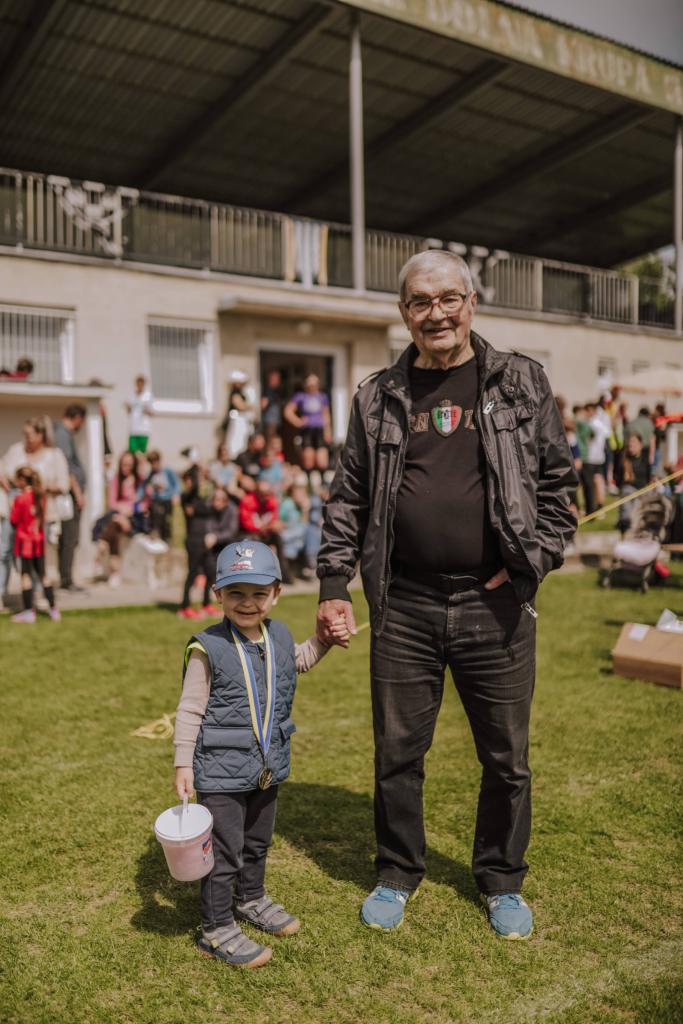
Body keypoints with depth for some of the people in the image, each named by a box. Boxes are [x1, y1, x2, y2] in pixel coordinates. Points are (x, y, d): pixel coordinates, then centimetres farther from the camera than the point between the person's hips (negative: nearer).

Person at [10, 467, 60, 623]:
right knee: (42, 573, 13)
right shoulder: (40, 496, 3)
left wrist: (13, 508, 4)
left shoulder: (20, 499, -16)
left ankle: (28, 611, 3)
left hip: (25, 540, -6)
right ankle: (53, 608, 15)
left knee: (26, 574, 1)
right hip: (39, 540, 6)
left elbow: (14, 521, -10)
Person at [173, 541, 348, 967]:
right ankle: (217, 929, 21)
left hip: (267, 767, 6)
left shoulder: (280, 636, -1)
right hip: (221, 770, -6)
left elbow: (298, 660, 24)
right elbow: (190, 710, -13)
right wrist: (183, 764, -15)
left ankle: (251, 899, 48)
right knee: (224, 850, 3)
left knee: (258, 842, 24)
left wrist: (326, 638, 11)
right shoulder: (209, 648, -19)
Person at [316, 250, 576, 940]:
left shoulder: (521, 383, 5)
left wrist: (533, 563, -4)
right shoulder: (378, 398, 7)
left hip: (495, 603, 0)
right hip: (403, 606, 1)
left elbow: (557, 482, 6)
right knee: (397, 752, 11)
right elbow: (348, 499, 8)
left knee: (506, 756, 11)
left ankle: (502, 881, 34)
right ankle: (398, 874, 34)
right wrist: (333, 585, 2)